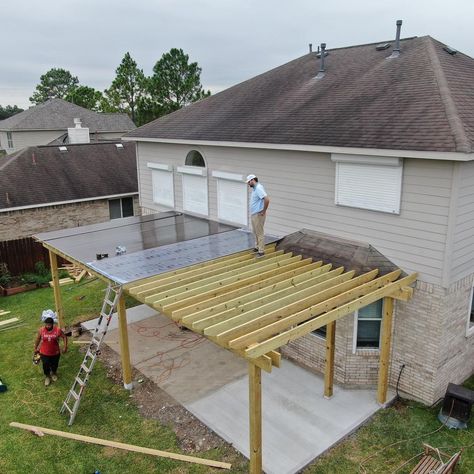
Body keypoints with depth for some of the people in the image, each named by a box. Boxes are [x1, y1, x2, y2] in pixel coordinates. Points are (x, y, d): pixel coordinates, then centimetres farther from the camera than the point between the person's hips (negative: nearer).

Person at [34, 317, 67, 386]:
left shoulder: (57, 330, -21)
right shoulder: (41, 330, -17)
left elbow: (64, 337, -5)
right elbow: (38, 339, 0)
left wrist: (65, 347, -11)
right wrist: (36, 348, 10)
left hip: (55, 352, 0)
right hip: (44, 353, 0)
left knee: (54, 365, 21)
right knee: (46, 365, 14)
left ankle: (53, 373, 54)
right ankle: (47, 376, 44)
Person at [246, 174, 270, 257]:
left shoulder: (259, 188, -20)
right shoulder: (254, 188, 11)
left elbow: (267, 199, -30)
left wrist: (264, 211, -22)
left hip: (258, 215, -10)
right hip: (253, 214, 10)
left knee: (259, 233, -4)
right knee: (255, 232, 20)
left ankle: (261, 251, 1)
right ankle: (257, 247, 33)